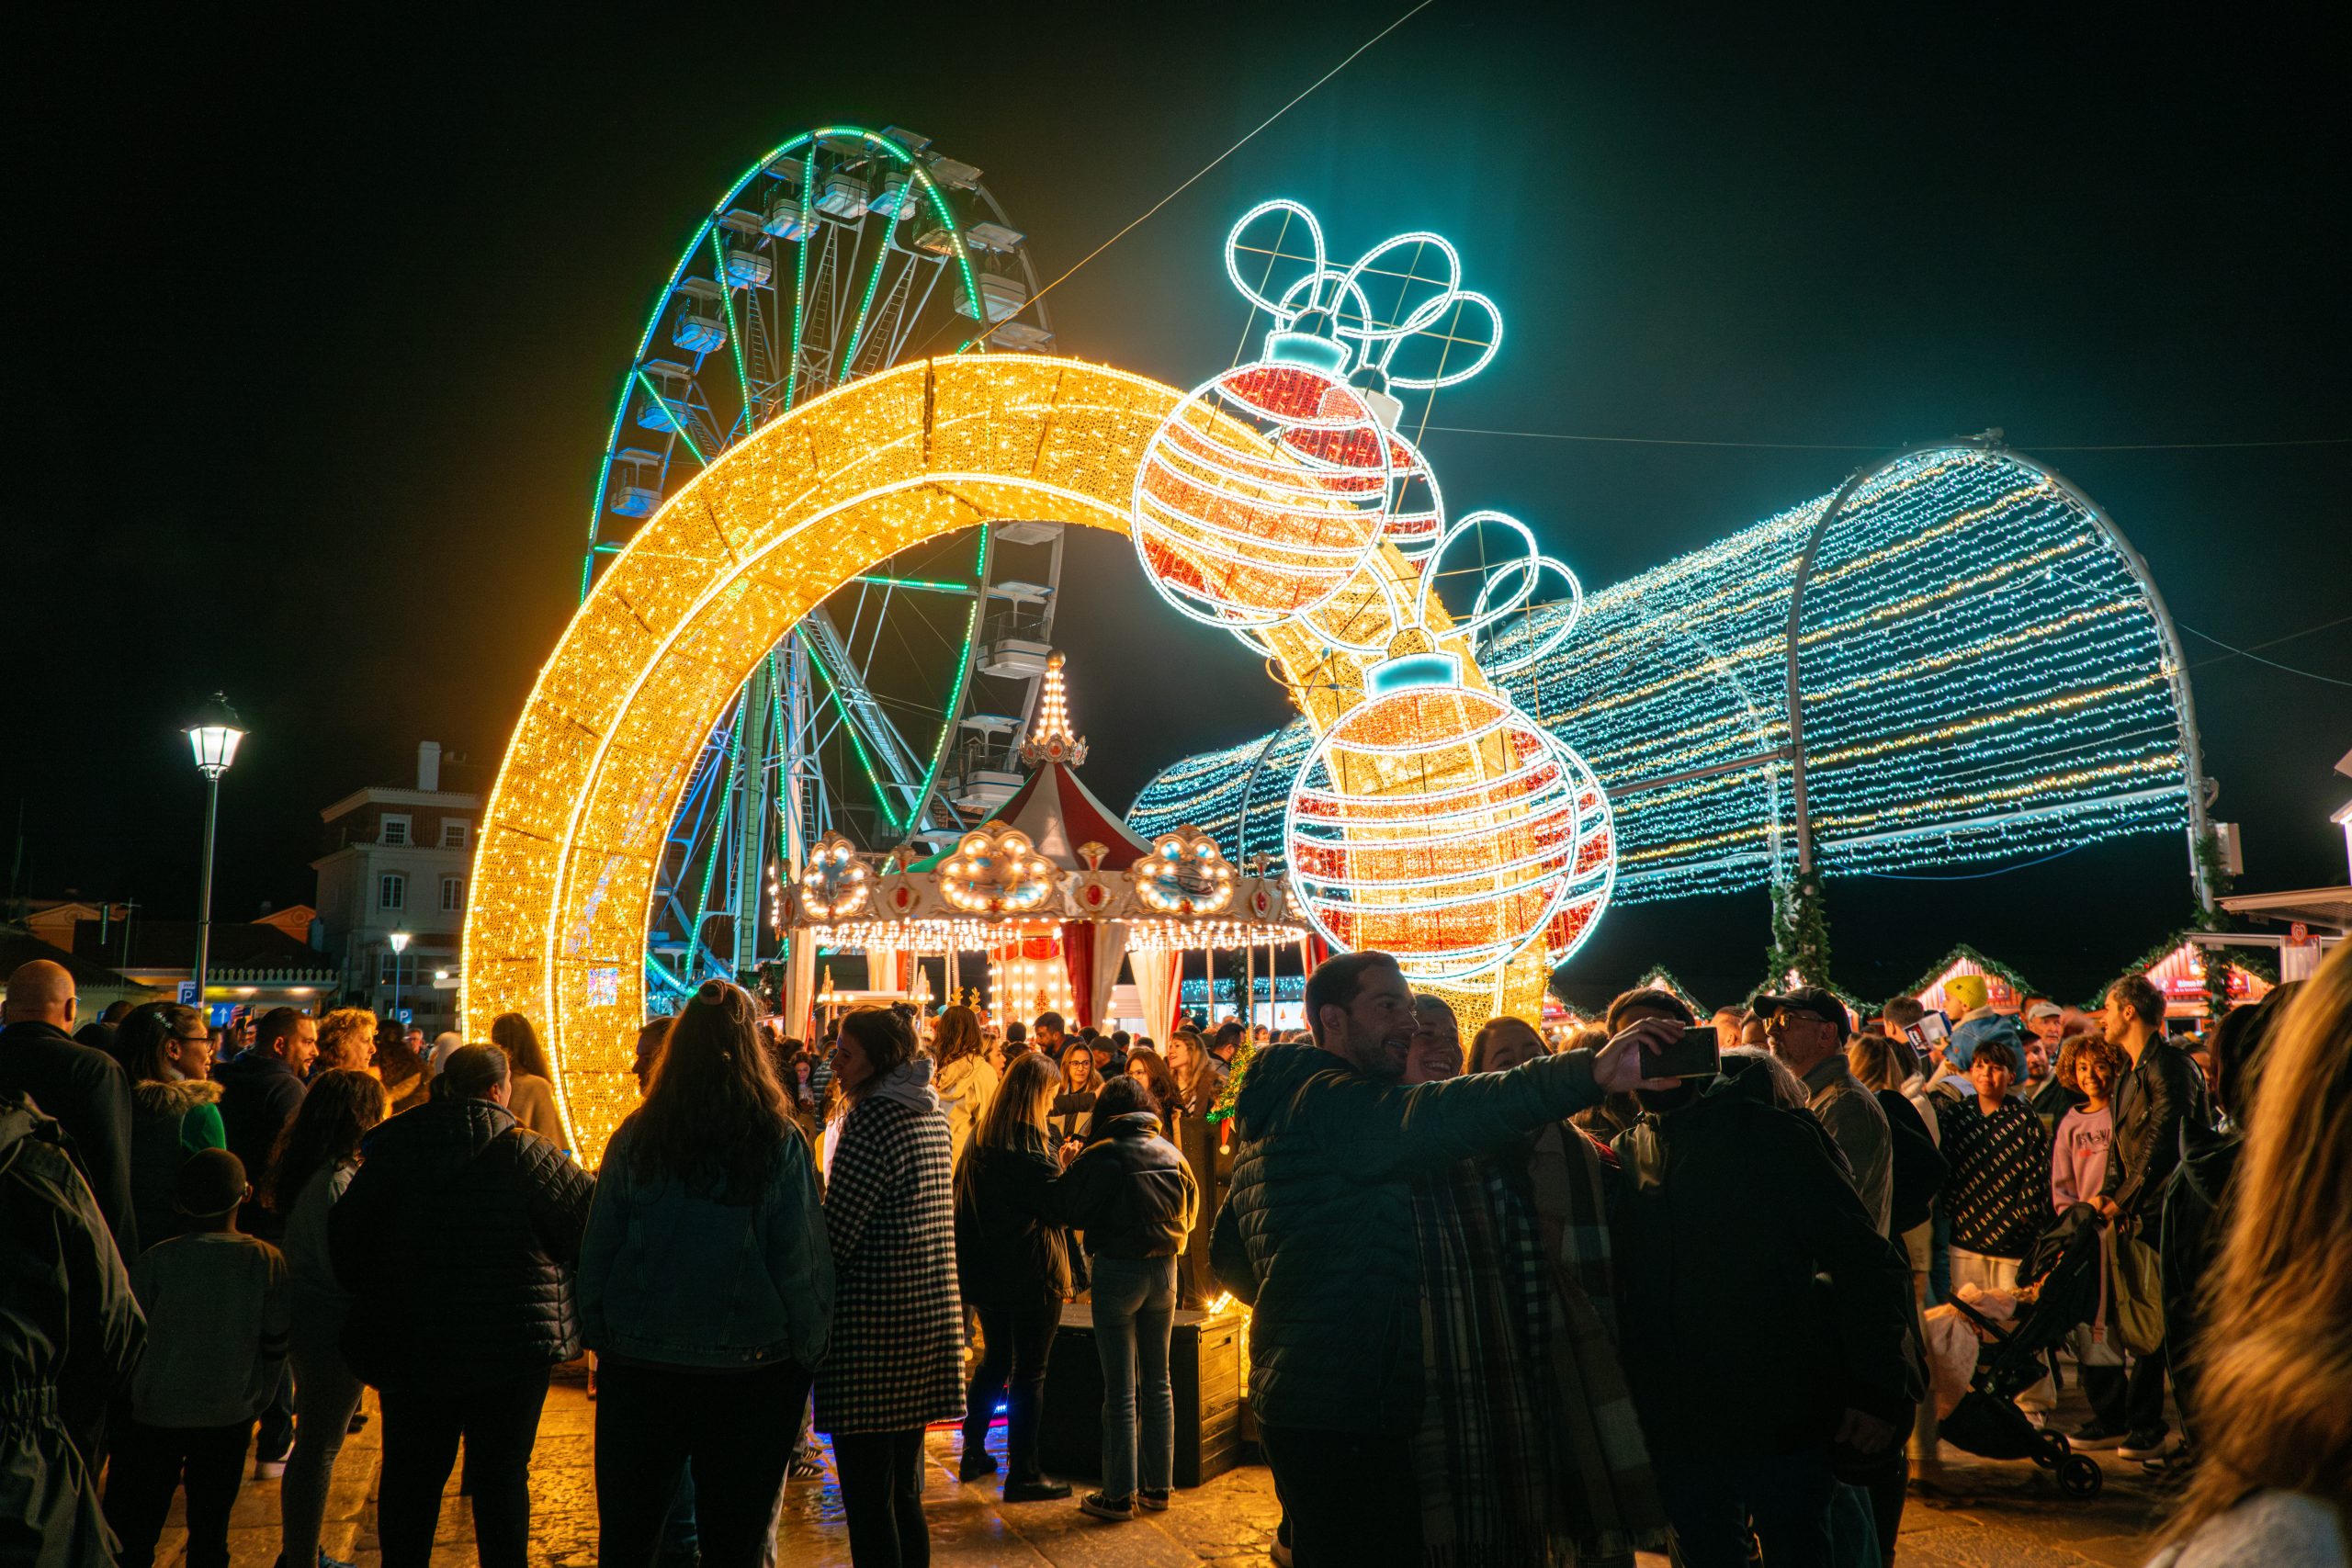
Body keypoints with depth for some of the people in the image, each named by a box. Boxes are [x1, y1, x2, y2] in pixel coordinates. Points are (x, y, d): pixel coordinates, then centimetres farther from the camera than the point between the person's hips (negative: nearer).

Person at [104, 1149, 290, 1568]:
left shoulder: (157, 1261, -12)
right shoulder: (269, 1262, -8)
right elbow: (276, 1348, 0)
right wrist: (255, 1403, 15)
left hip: (154, 1418, -1)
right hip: (230, 1420, 2)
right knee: (210, 1534, 13)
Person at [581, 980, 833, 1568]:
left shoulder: (634, 1138, -4)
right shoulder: (781, 1143, -10)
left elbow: (595, 1254, 2)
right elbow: (804, 1264, -8)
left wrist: (600, 1337, 14)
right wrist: (808, 1354, 2)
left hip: (636, 1370, 2)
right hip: (750, 1370, -2)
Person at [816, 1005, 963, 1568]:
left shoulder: (876, 1120, -15)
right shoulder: (932, 1113, 11)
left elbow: (835, 1232, -17)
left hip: (871, 1329, -9)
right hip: (930, 1322, 9)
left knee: (867, 1500, 1)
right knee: (904, 1494, 18)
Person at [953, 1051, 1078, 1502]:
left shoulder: (979, 1139, 6)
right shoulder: (1036, 1143, -16)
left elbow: (962, 1202, 13)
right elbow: (1060, 1206, -14)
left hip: (986, 1269, 7)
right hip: (1032, 1271, -7)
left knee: (993, 1361, 21)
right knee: (1029, 1372, 2)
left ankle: (974, 1455, 29)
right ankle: (1022, 1474, 7)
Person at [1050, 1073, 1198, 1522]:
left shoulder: (1102, 1154, -14)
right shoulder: (1171, 1153, 2)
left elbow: (1071, 1210, -10)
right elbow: (1191, 1208, 12)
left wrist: (1068, 1169, 4)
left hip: (1118, 1270, -5)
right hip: (1163, 1269, 5)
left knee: (1121, 1389, 2)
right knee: (1157, 1381, 14)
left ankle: (1120, 1494, 8)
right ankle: (1159, 1485, 21)